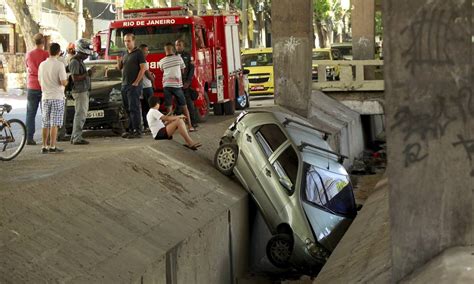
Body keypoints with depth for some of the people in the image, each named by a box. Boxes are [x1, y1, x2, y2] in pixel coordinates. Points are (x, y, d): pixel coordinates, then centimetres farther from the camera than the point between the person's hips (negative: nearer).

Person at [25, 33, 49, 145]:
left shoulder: (29, 54, 2)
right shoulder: (46, 54, -10)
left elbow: (31, 69, -1)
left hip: (31, 87, 3)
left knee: (30, 114, 8)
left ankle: (29, 138, 5)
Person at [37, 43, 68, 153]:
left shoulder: (42, 65, 5)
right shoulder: (59, 65, -12)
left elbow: (40, 81, 12)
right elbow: (63, 82, -15)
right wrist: (66, 79, 5)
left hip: (45, 97, 5)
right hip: (57, 97, -5)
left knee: (45, 123, 11)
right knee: (54, 124, -2)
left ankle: (44, 146, 12)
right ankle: (52, 146, -4)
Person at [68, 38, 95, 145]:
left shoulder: (80, 61, 17)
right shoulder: (75, 62, -14)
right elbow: (75, 78, -21)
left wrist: (88, 73, 10)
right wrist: (87, 74, -18)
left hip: (84, 91, 11)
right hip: (79, 92, -10)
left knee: (80, 115, 13)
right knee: (80, 115, -10)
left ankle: (74, 137, 19)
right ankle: (77, 138, -8)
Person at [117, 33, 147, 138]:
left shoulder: (138, 53, -5)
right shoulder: (125, 54, 18)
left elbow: (143, 68, -12)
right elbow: (120, 68, 23)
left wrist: (136, 82, -17)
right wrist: (119, 62, -1)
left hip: (134, 86, -8)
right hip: (124, 85, 8)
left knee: (134, 108, -10)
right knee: (128, 109, 9)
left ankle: (137, 131, -9)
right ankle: (131, 130, 14)